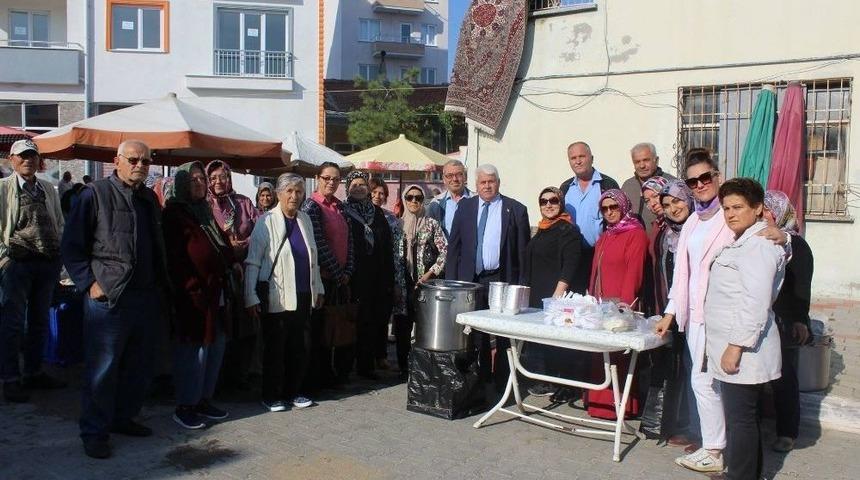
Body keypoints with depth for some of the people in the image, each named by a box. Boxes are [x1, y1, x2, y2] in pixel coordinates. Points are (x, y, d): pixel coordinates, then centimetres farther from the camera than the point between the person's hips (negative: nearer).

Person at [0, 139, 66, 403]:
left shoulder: (48, 189, 12)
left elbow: (59, 223, 17)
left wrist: (60, 251, 8)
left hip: (48, 262, 5)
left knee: (39, 321, 13)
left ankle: (33, 372, 26)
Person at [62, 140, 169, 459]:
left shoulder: (150, 200, 15)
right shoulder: (95, 194, -3)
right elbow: (71, 246, -4)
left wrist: (162, 287, 14)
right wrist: (89, 283, -11)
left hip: (147, 298, 6)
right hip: (108, 297, -6)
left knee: (139, 366, 14)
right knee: (102, 369, 0)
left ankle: (123, 418, 29)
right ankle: (94, 431, 12)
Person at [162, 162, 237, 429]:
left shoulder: (205, 211, 17)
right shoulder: (175, 214, -9)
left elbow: (220, 241, 29)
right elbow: (174, 258, -16)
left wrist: (231, 262, 12)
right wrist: (194, 287, -19)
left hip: (216, 294, 9)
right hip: (193, 296, -9)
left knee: (215, 348, 12)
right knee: (194, 350, -3)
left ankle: (203, 400, 25)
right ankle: (184, 407, 9)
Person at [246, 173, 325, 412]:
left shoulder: (305, 220, 10)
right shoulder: (267, 222, -6)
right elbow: (252, 262, -8)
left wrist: (318, 289, 17)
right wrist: (251, 297, -13)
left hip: (303, 296, 5)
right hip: (276, 298, -5)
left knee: (302, 347, 9)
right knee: (275, 348, 4)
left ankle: (292, 393, 24)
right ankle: (272, 396, 19)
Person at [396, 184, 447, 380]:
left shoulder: (432, 224, 0)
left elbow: (445, 252, -4)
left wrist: (430, 273, -10)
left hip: (425, 283, -3)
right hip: (402, 284, 3)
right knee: (402, 327, 5)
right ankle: (404, 368, 16)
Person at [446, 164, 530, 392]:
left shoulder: (515, 209, 1)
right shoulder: (465, 207, 8)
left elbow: (523, 250, -1)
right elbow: (453, 245, 8)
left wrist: (521, 284, -6)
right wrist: (451, 280, 1)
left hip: (502, 280, -2)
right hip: (471, 279, 2)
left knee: (503, 337, 5)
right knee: (475, 335, 10)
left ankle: (502, 386, 15)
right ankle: (480, 381, 22)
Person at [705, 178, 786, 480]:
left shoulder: (758, 245, -16)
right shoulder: (742, 242, 17)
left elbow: (755, 303, -22)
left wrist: (736, 347, -21)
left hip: (743, 349, -10)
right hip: (731, 345, 10)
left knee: (740, 418, -2)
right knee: (743, 417, 17)